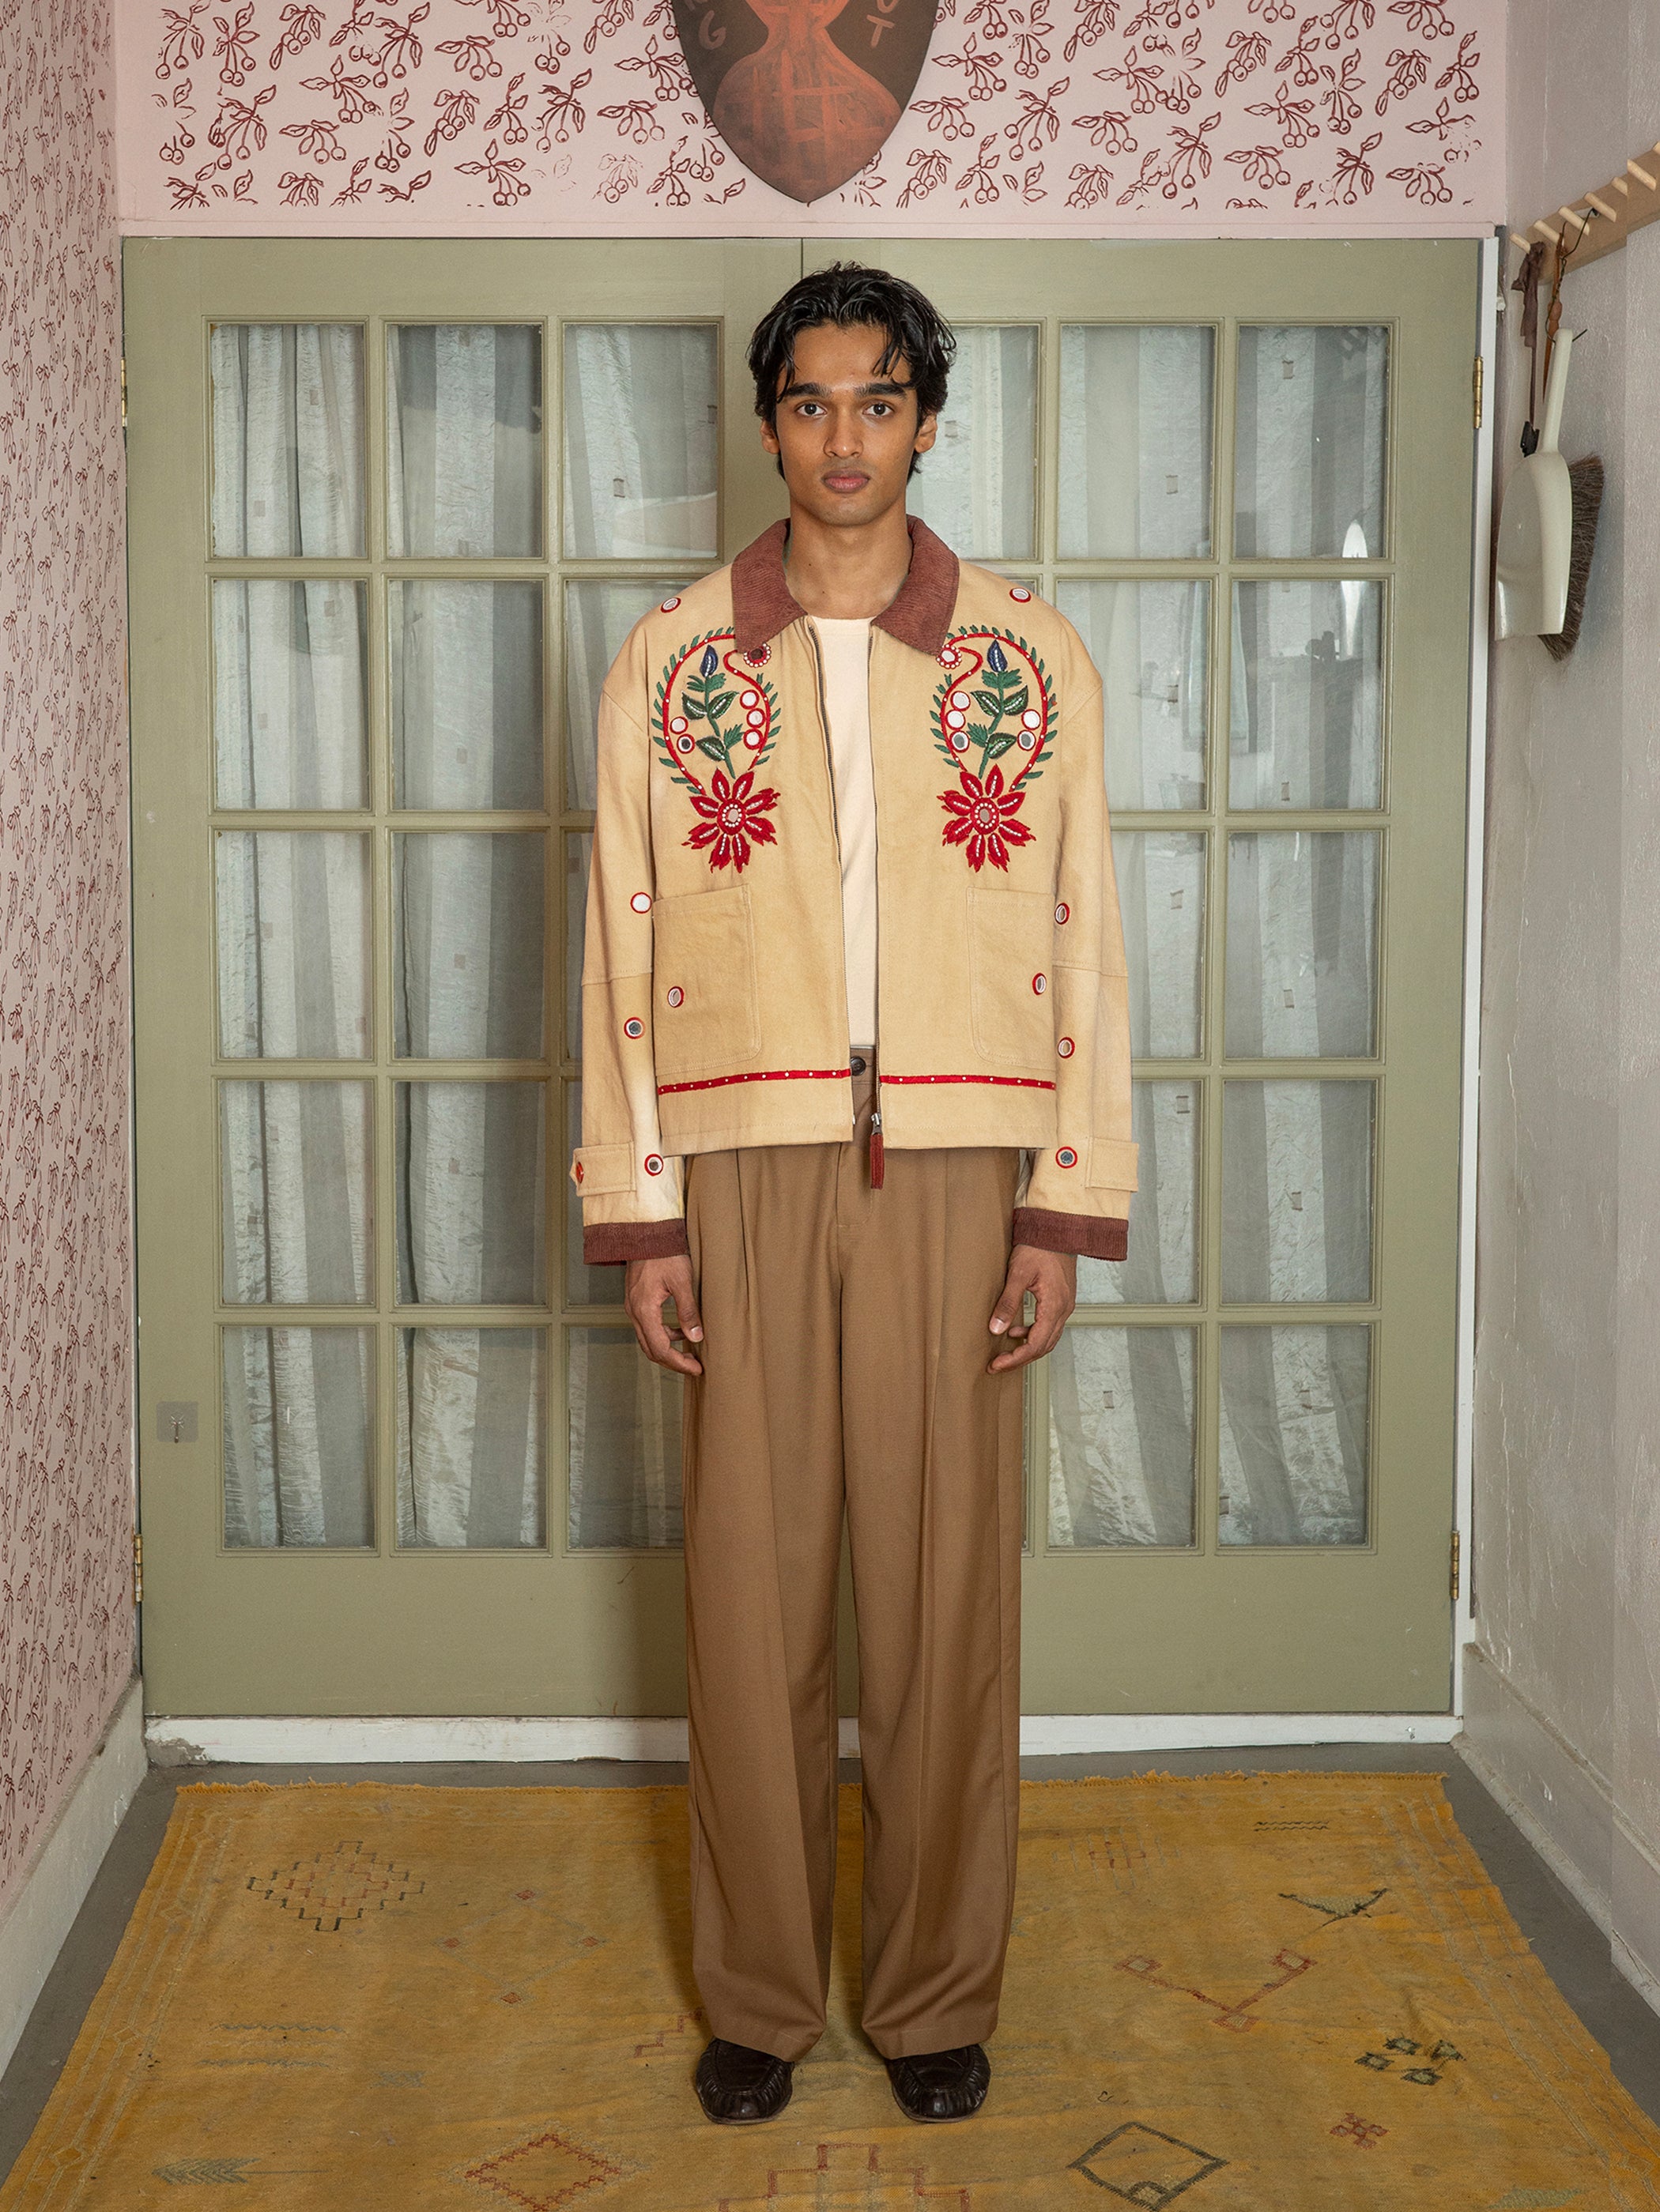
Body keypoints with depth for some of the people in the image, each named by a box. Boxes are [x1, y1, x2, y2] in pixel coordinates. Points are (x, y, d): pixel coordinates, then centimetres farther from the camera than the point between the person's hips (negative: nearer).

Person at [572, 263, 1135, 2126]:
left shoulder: (1030, 659, 5)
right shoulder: (672, 660, 6)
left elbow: (1079, 942, 4)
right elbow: (624, 942, 4)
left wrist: (1068, 1208, -2)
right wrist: (636, 1214, -1)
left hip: (954, 1171, 0)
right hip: (746, 1169, 1)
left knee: (947, 1580, 4)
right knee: (751, 1582, 5)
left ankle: (937, 1991, 21)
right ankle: (759, 1990, 21)